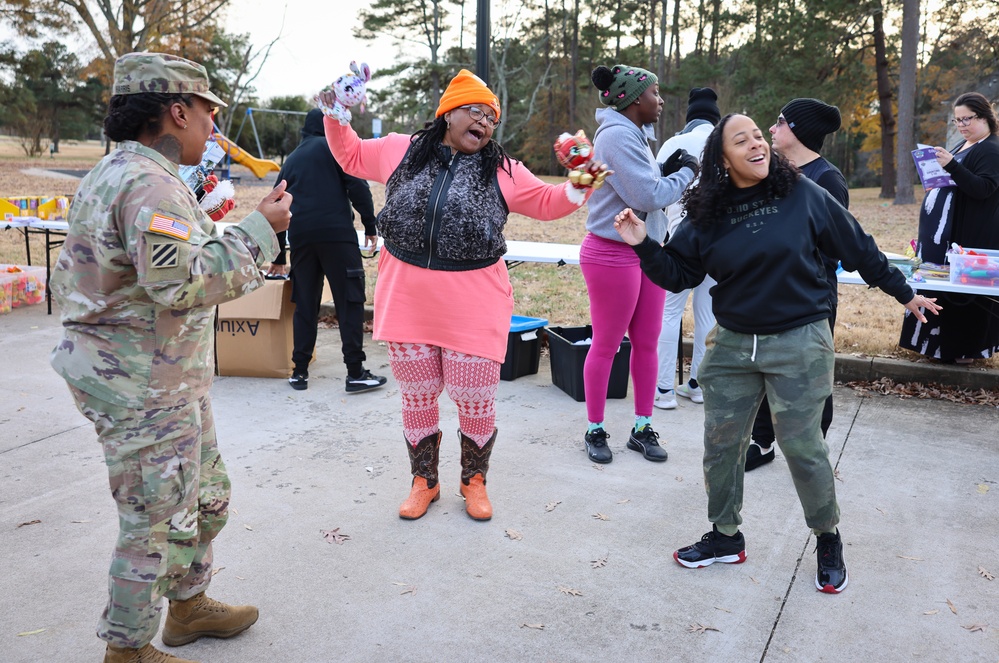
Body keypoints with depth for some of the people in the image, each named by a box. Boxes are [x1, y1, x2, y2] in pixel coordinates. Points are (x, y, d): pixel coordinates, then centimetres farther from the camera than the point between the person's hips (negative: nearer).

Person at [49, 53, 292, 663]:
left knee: (207, 497, 22)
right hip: (145, 391, -11)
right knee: (156, 523, 4)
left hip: (169, 382, 11)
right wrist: (260, 229, -23)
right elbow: (185, 283, -31)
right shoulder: (150, 184, -22)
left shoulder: (112, 174, 14)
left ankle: (190, 606, 40)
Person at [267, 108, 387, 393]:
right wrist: (370, 225, -1)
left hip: (301, 238, 5)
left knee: (305, 304, 12)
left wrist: (278, 257, 34)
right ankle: (355, 373, -4)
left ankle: (300, 371, 15)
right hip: (337, 233, -5)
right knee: (350, 301, -3)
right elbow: (357, 186, -7)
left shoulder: (291, 160, 24)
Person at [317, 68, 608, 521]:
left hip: (473, 306, -1)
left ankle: (474, 481, 30)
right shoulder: (400, 151, 6)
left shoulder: (502, 171, 5)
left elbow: (547, 203, 12)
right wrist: (335, 118, 7)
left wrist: (578, 186, -6)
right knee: (417, 395, 13)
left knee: (475, 399, 4)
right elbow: (350, 155, 20)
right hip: (408, 300, 2)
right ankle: (424, 482, 34)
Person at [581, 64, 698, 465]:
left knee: (647, 343, 11)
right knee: (606, 346, 3)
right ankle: (595, 430, 18)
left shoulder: (634, 134, 14)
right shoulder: (617, 136, -16)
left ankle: (642, 428, 22)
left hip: (647, 251, 9)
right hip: (614, 255, -9)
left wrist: (667, 171, 1)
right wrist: (686, 173, -7)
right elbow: (649, 196, -21)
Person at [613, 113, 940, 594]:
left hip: (798, 343, -3)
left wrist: (903, 292, 12)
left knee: (801, 445, 2)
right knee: (721, 443, 7)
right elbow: (677, 275, 4)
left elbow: (858, 248, 4)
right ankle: (726, 536, 28)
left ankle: (828, 539, 27)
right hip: (732, 345, 3)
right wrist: (644, 246, -11)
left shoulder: (802, 194, -6)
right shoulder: (707, 215, 0)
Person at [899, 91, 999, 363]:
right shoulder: (963, 145, 17)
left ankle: (966, 349, 5)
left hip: (970, 236, -9)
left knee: (964, 288, -5)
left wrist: (951, 165, -29)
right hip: (944, 231, 9)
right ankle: (943, 342, 21)